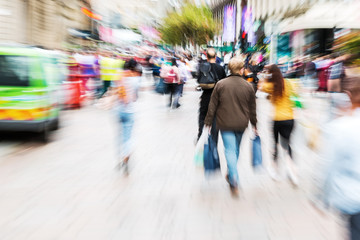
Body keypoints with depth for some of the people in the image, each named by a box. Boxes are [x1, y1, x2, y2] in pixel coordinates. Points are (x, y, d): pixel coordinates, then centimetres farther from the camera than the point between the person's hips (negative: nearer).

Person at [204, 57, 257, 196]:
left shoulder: (220, 84, -7)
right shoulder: (248, 86, -2)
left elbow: (213, 105, -4)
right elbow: (252, 108, 6)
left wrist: (208, 122, 4)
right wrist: (254, 125, 17)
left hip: (225, 123, -2)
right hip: (241, 124, 3)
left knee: (230, 150, -2)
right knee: (236, 149, 20)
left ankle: (234, 181, -16)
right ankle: (231, 175, 36)